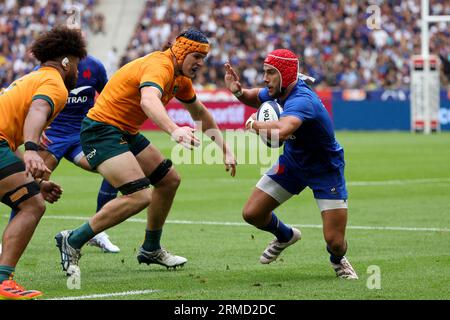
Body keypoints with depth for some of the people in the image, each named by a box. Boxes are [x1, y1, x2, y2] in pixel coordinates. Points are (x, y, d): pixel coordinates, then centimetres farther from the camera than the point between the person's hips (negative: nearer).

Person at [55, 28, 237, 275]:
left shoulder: (181, 78, 10)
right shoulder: (159, 66, -22)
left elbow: (201, 114, 26)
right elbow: (149, 101, -44)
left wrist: (225, 150, 21)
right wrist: (174, 130, -61)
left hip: (126, 132, 11)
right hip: (101, 130, -11)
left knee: (169, 180, 16)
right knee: (139, 197, -21)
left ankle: (151, 249, 32)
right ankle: (72, 241, -11)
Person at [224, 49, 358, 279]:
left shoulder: (301, 100, -37)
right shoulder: (278, 92, -11)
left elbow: (281, 132, -57)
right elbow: (256, 98, 15)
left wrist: (254, 124, -36)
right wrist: (238, 91, -9)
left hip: (326, 170, -7)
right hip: (292, 163, 7)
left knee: (335, 241, -12)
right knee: (252, 214, 0)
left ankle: (338, 259, 27)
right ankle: (286, 236, 33)